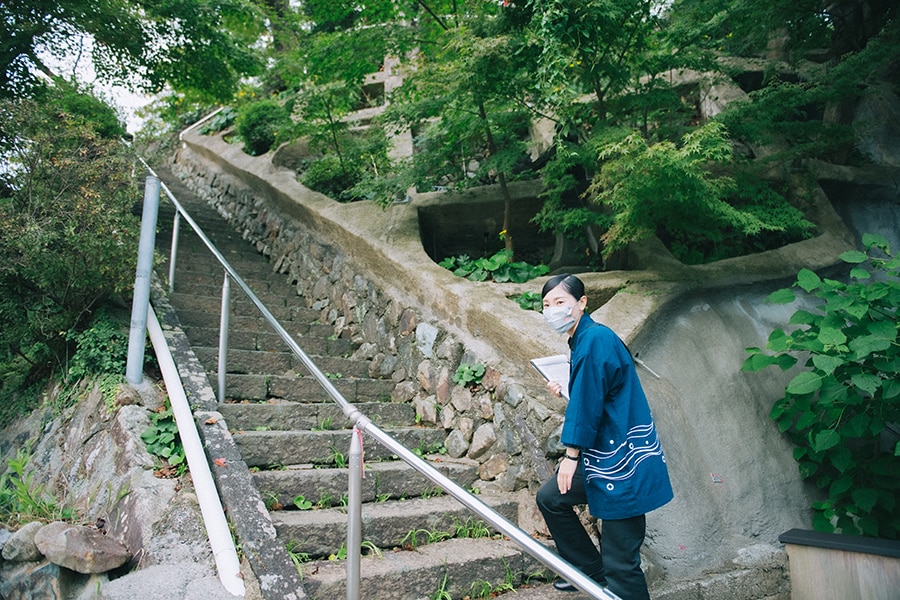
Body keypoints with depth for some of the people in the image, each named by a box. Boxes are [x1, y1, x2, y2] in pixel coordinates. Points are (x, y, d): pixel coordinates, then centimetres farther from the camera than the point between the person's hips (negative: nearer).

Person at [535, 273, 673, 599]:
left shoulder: (596, 339, -18)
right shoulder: (581, 340, 11)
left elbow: (588, 402, -20)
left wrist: (571, 455, -15)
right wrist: (565, 390, 17)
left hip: (623, 461, -10)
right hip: (601, 456, 11)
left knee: (620, 561, -4)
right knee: (550, 498, 21)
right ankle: (593, 574, 33)